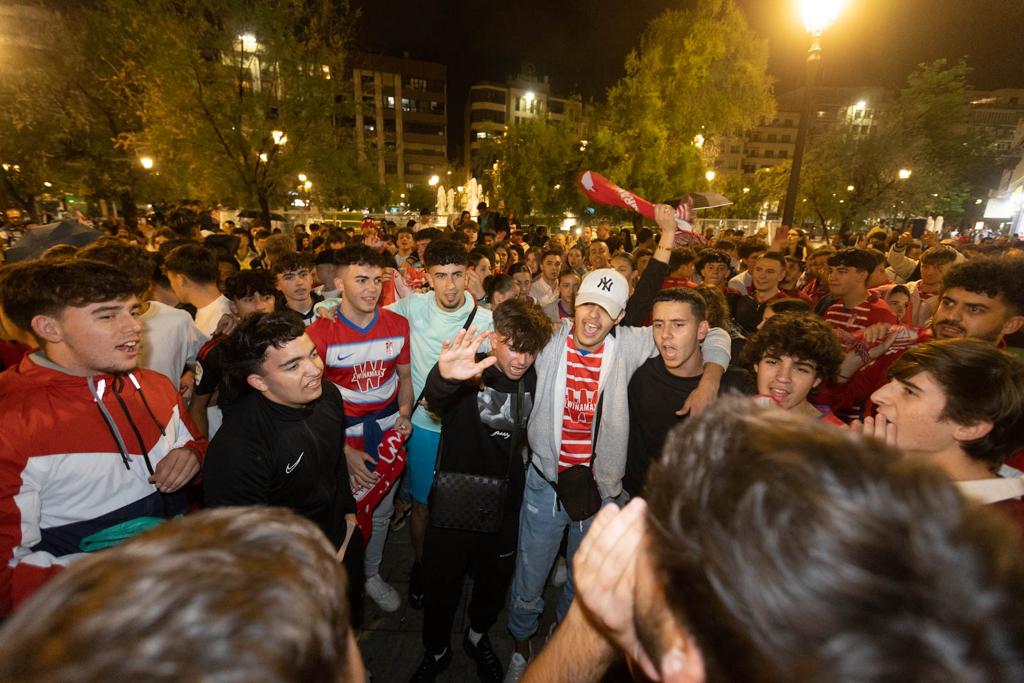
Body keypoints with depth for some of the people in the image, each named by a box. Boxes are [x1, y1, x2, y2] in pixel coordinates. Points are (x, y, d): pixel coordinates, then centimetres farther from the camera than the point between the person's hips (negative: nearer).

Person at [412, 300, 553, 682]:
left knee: (495, 581, 21)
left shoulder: (531, 379, -4)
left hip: (505, 503, 4)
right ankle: (437, 651, 44)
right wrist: (445, 377, -65)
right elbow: (435, 397, -43)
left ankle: (478, 636, 53)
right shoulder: (470, 374, -19)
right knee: (441, 585, 13)